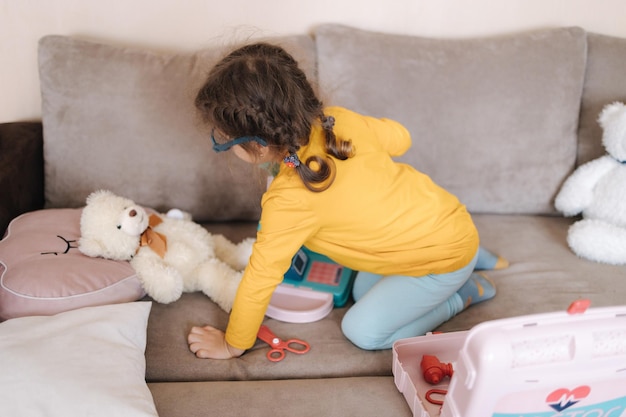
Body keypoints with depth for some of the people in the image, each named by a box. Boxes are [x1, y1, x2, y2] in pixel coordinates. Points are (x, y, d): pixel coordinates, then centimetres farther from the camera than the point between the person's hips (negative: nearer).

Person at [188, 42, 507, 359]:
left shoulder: (289, 199, -32)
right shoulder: (337, 119, -13)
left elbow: (260, 278, -22)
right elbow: (399, 138, 5)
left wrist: (232, 345, -7)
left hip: (443, 257, -7)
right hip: (442, 213, 8)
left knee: (363, 331, 1)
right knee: (363, 293, 22)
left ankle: (464, 291, 12)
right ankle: (471, 256, 28)